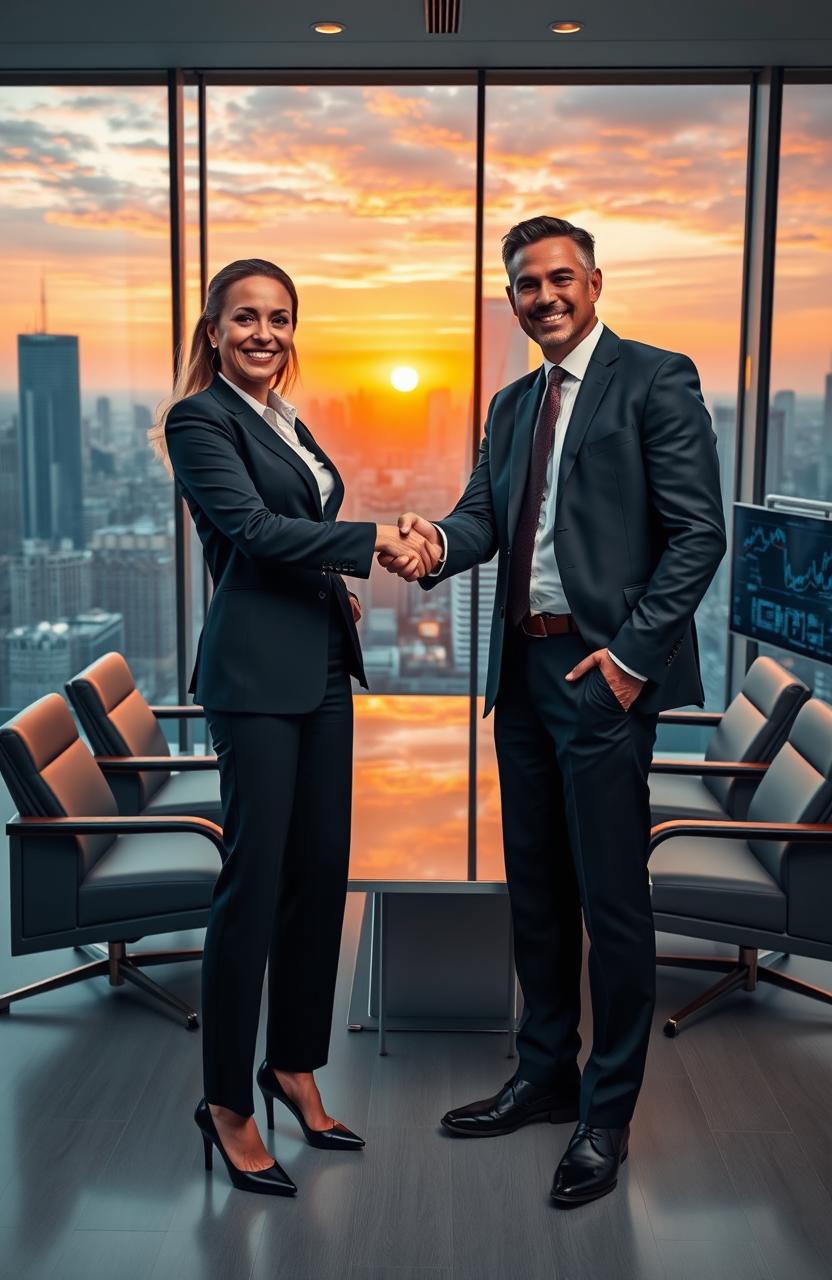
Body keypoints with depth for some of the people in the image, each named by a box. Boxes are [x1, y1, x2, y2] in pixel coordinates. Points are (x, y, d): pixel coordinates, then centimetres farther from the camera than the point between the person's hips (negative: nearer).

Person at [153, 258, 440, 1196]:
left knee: (321, 871, 11)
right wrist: (372, 541, -18)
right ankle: (227, 1105, 10)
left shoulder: (286, 423, 19)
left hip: (322, 667, 8)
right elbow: (249, 528, -17)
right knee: (255, 881, -4)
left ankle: (294, 1064, 27)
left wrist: (334, 584, 3)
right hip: (256, 671, -8)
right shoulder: (200, 420, -6)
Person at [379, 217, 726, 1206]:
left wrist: (632, 652, -16)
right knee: (535, 890, 16)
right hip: (523, 669, 7)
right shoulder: (511, 405, 17)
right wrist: (437, 543, -16)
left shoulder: (655, 380, -5)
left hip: (604, 671, -7)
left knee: (611, 899, 1)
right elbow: (484, 515, 7)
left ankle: (607, 1114, 17)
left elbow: (698, 533, -11)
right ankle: (544, 1075, 32)